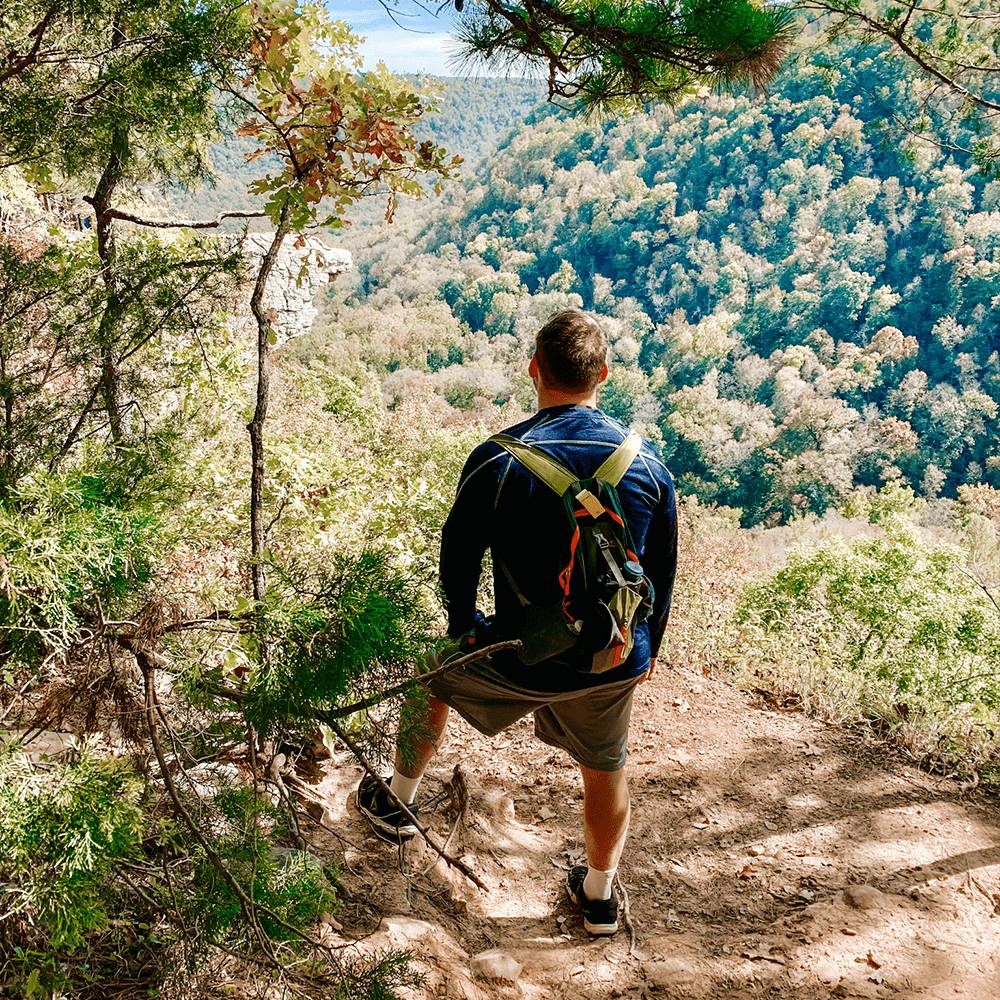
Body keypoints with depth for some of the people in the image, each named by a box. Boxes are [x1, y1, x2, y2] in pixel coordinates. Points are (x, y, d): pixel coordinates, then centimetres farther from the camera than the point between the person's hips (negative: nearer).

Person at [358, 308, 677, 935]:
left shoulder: (498, 462, -17)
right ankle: (600, 895, 44)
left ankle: (398, 805, 47)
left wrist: (463, 628, 13)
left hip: (522, 659, -2)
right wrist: (650, 646, 19)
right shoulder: (649, 464, -8)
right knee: (607, 768, 25)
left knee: (436, 680, 27)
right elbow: (663, 573, 3)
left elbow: (459, 558, -6)